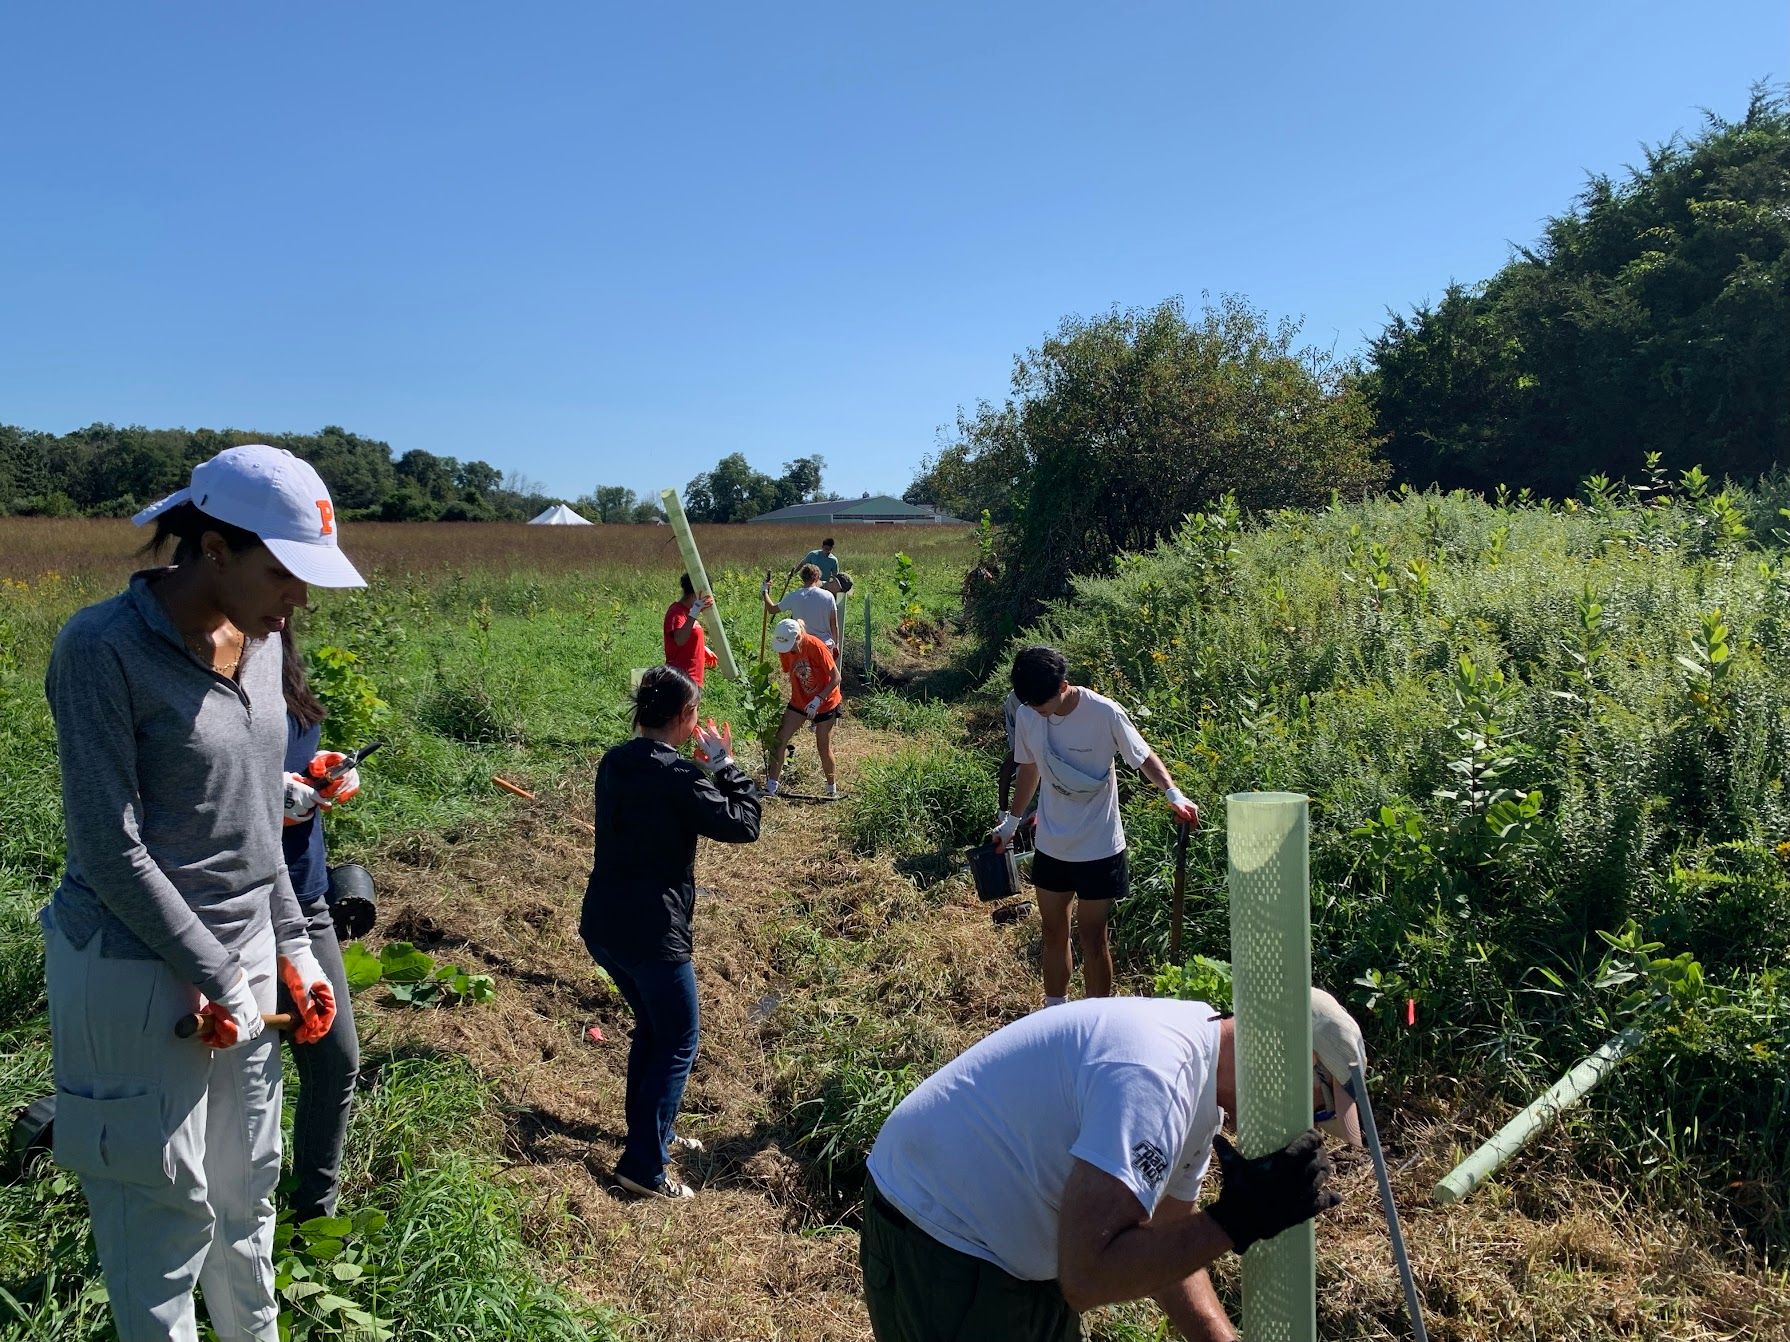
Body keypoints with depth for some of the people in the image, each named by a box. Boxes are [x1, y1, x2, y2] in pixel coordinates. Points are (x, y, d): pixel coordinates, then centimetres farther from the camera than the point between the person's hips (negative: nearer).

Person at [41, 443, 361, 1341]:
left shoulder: (258, 641, 3)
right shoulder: (103, 648, -17)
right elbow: (110, 848, -18)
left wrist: (292, 949, 10)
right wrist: (216, 976, -14)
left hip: (241, 962, 6)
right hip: (139, 974, -6)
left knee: (246, 1191, 19)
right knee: (164, 1210, 8)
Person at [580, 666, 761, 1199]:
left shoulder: (614, 762, 5)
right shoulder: (680, 775, -19)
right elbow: (742, 826, -13)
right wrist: (725, 766, -4)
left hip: (602, 925, 8)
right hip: (651, 934, -8)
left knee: (651, 1026, 26)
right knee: (678, 1045, 8)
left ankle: (653, 1128, 39)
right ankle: (643, 1166, 10)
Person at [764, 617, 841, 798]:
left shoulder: (815, 647, -27)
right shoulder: (785, 650, -11)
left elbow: (836, 678, -23)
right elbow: (789, 674, 4)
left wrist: (817, 700, -28)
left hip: (824, 703, -5)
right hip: (799, 701, 5)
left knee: (823, 747, 4)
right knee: (780, 739, -6)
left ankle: (832, 789, 25)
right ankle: (770, 788, 1)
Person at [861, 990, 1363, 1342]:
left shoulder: (1199, 1078, 0)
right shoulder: (1154, 1074, -32)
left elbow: (1166, 1248, 7)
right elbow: (1088, 1277, -36)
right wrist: (1238, 1219, -31)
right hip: (939, 1248, -9)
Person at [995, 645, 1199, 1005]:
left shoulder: (1105, 714, -20)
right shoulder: (1026, 715, -6)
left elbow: (1144, 757, -8)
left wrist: (1174, 794, -26)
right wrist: (1011, 820, 22)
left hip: (1098, 848, -4)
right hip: (1051, 845, 5)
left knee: (1091, 937, 2)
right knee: (1054, 932, 15)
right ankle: (1054, 1013, 31)